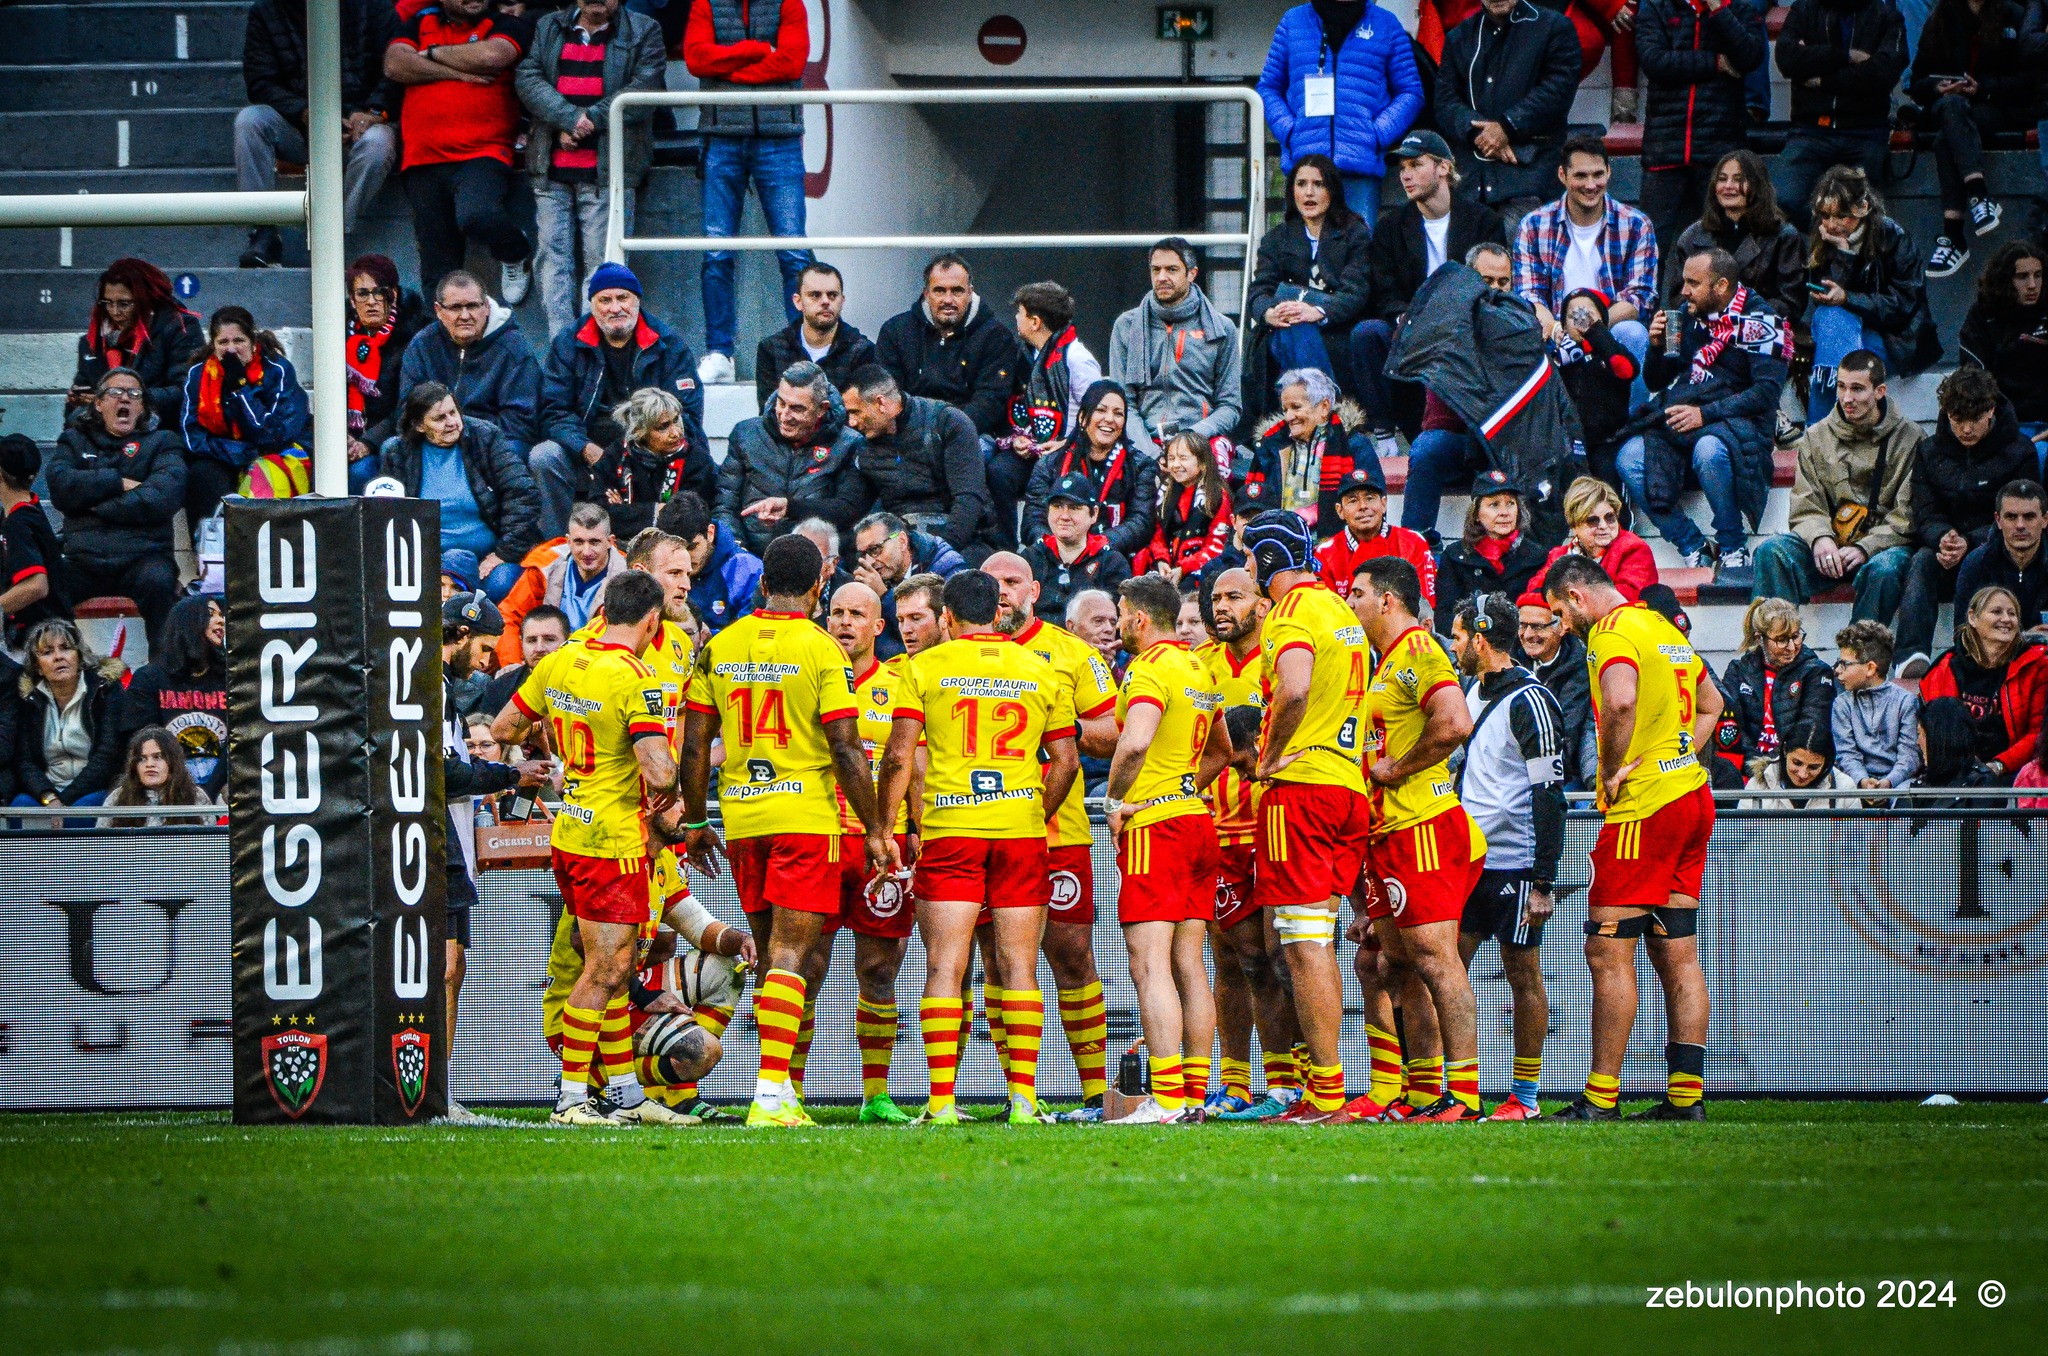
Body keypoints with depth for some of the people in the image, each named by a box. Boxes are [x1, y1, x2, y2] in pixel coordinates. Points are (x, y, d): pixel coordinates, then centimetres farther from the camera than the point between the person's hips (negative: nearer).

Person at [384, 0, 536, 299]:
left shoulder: (506, 24, 7)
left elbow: (492, 56, -15)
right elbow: (394, 65, 0)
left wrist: (433, 54, -2)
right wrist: (459, 71, -6)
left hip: (482, 154, -4)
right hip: (424, 159, 4)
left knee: (476, 214, -32)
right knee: (438, 268, 4)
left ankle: (517, 256, -1)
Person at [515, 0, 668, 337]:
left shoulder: (643, 32, 10)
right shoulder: (548, 28, 18)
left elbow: (646, 86, -4)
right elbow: (527, 78, 3)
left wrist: (592, 119, -11)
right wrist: (570, 118, -11)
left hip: (606, 170, -3)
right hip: (552, 170, 3)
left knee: (601, 259, -8)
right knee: (552, 258, -3)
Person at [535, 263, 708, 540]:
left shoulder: (670, 347, 4)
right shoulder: (568, 346, 7)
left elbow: (686, 418, -3)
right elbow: (554, 411, -1)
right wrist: (586, 450, -21)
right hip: (587, 453, 1)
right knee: (544, 457, -27)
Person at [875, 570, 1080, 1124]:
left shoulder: (925, 667, 2)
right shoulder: (1042, 672, 9)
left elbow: (898, 756, -4)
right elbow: (1065, 761, 8)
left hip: (949, 830, -2)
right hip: (1022, 830, 2)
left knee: (944, 968, -2)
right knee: (1019, 968, 4)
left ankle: (941, 1101, -10)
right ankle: (1023, 1098, -2)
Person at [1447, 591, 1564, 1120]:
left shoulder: (1529, 702, -12)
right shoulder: (1474, 692, 14)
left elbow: (1549, 797, -15)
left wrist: (1543, 882, -18)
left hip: (1515, 864, -8)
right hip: (1467, 859, 8)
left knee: (1523, 974, 0)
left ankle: (1526, 1095, 7)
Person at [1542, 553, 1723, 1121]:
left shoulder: (1613, 634, -11)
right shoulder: (1664, 627, 18)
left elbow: (1620, 702, -30)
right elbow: (1710, 702, 31)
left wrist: (1613, 770, -17)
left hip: (1643, 809, -9)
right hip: (1692, 797, 9)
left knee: (1608, 951, -6)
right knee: (1677, 956, 8)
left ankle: (1600, 1098, -7)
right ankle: (1686, 1095, 6)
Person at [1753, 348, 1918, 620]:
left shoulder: (1909, 438, 2)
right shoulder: (1816, 437, 12)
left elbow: (1908, 516, -2)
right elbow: (1806, 507, 9)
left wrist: (1865, 548, -16)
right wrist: (1819, 538, -14)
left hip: (1882, 546, -3)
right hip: (1828, 547, 3)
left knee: (1884, 569, -38)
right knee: (1772, 552, -24)